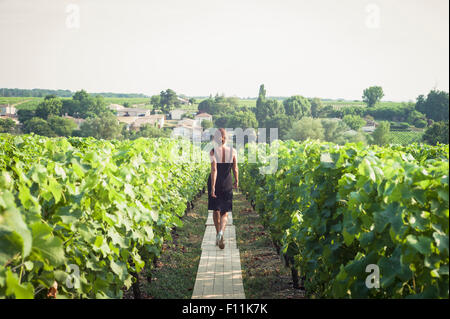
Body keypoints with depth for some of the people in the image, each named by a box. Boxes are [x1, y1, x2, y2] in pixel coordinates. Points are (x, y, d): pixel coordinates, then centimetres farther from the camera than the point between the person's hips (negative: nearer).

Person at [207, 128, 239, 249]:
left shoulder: (213, 152, -13)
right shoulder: (232, 151, -6)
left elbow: (214, 170, -20)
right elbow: (235, 169, 0)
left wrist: (213, 187, -20)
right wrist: (236, 181, 17)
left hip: (215, 182, -1)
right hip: (227, 183, 1)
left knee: (216, 210, 17)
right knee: (225, 212, 6)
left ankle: (218, 235, 26)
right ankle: (221, 232, -21)